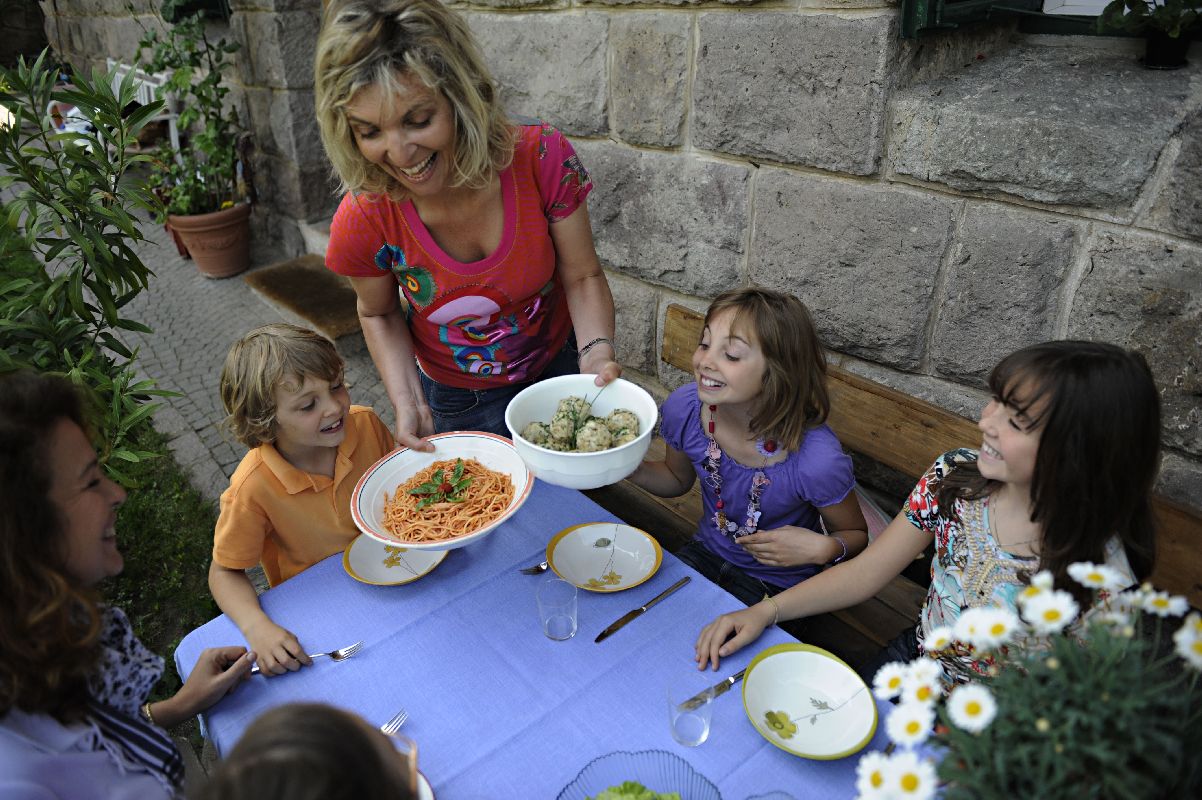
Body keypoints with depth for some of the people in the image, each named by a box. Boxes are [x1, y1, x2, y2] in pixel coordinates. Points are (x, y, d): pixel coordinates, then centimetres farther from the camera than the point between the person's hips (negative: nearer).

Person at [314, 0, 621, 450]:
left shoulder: (542, 158, -27)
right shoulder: (363, 222, -26)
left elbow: (582, 276, -16)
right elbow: (379, 314, -6)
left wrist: (598, 354, -33)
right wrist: (409, 404, -19)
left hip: (559, 365, 2)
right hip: (459, 401, -1)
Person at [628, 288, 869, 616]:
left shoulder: (818, 461, -32)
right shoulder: (684, 408, -19)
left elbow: (857, 535, -9)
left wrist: (822, 549, -30)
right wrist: (633, 467, -15)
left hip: (777, 588, -4)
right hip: (706, 553, 4)